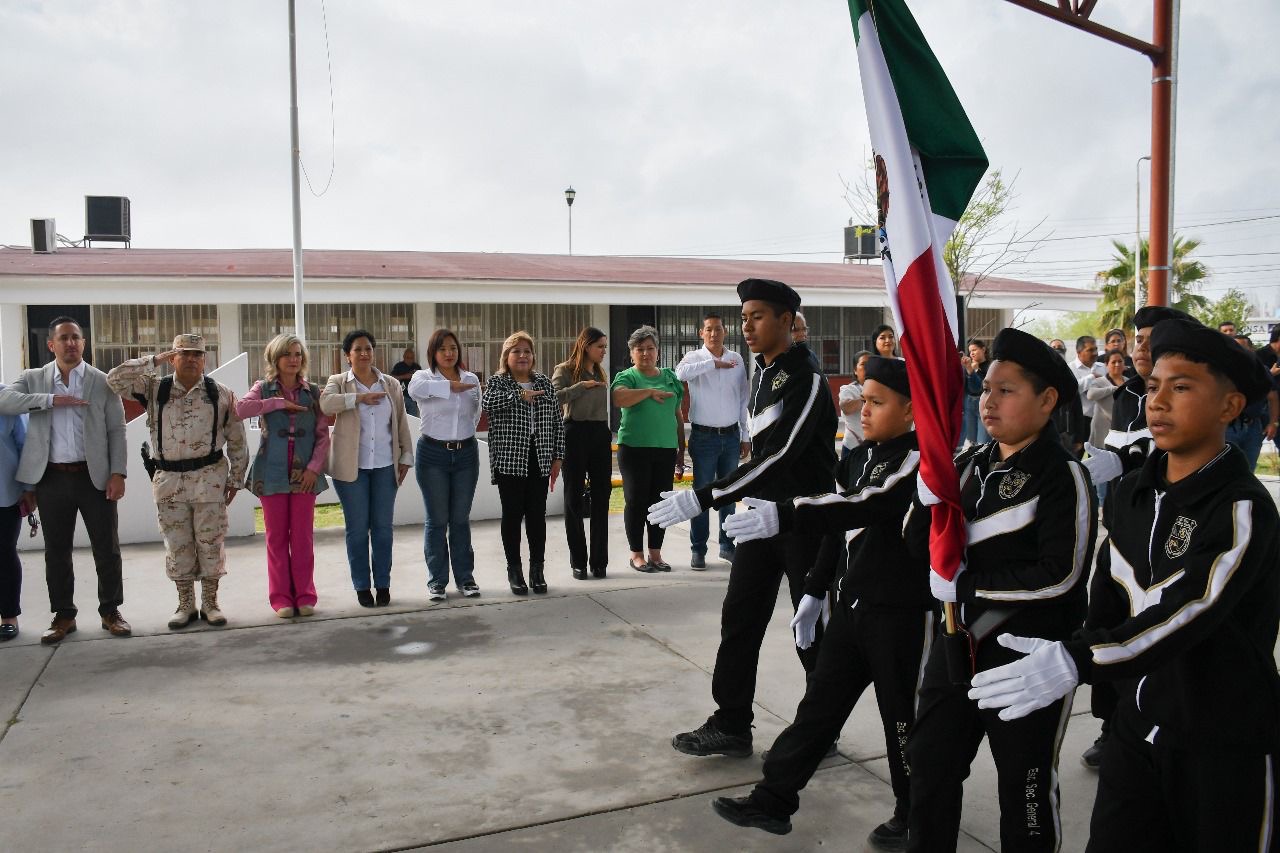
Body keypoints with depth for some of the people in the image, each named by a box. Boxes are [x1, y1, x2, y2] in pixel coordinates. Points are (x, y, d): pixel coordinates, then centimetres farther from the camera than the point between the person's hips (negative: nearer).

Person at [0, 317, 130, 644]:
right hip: (52, 478, 1)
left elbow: (116, 430, 0)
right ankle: (63, 615, 20)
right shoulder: (33, 378, 7)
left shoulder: (103, 382, 3)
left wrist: (118, 473, -8)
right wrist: (52, 400, -20)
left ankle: (110, 611, 17)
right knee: (56, 550, 9)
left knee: (106, 548, 4)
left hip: (94, 476, -1)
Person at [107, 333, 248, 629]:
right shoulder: (154, 389, 6)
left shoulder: (221, 394, 4)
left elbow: (236, 441, 6)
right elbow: (115, 378, -6)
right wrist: (155, 360, -5)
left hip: (210, 478, -1)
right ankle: (185, 605, 19)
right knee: (177, 544, 7)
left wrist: (235, 479, 4)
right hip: (169, 480, 1)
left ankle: (210, 603, 15)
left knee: (210, 542, 3)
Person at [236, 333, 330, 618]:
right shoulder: (263, 389, 4)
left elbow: (323, 434, 4)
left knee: (302, 536, 2)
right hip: (272, 473, -1)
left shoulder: (313, 392, 7)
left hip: (304, 474, 1)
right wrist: (279, 403, -16)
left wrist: (314, 467, -7)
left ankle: (304, 595, 11)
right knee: (277, 537, 4)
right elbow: (240, 408, -16)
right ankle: (281, 598, 12)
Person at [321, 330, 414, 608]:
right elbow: (325, 403, -19)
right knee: (357, 528, 4)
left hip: (385, 466, 2)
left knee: (383, 527, 5)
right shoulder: (338, 382, 3)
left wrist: (406, 455, 5)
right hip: (351, 467, -2)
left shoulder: (390, 384, 10)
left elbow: (401, 423, 11)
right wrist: (359, 397, -22)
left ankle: (383, 584, 16)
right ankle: (362, 586, 14)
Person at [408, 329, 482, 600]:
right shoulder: (424, 376, -3)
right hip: (433, 455, -3)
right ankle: (437, 580, 12)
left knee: (461, 519, 10)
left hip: (466, 453, 3)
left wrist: (463, 435, 8)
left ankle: (465, 577, 18)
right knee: (437, 520, 3)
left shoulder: (472, 379, 8)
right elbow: (416, 389, -28)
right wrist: (452, 386, -24)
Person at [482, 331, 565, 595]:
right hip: (509, 460, -3)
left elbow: (557, 420, 11)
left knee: (537, 515, 5)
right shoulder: (497, 382, 2)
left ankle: (537, 570, 15)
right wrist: (519, 395, -20)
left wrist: (558, 456, 6)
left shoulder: (544, 382, 11)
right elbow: (487, 402, -22)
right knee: (512, 514, 3)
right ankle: (514, 571, 13)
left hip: (540, 460, 3)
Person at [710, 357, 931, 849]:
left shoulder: (919, 460, -15)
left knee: (903, 717, 7)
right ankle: (773, 800, 19)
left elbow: (868, 507, -31)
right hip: (853, 605, 7)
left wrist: (784, 516, -39)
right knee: (819, 705, 11)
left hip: (903, 613, -7)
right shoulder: (858, 459, 9)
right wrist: (815, 592, 15)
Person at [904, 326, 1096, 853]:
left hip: (1029, 660, -6)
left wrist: (966, 585, -18)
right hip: (958, 644, 6)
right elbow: (919, 541, 1)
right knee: (930, 764, 16)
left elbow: (1061, 575, -21)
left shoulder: (1062, 475, -13)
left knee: (1024, 787, 11)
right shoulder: (971, 464, 6)